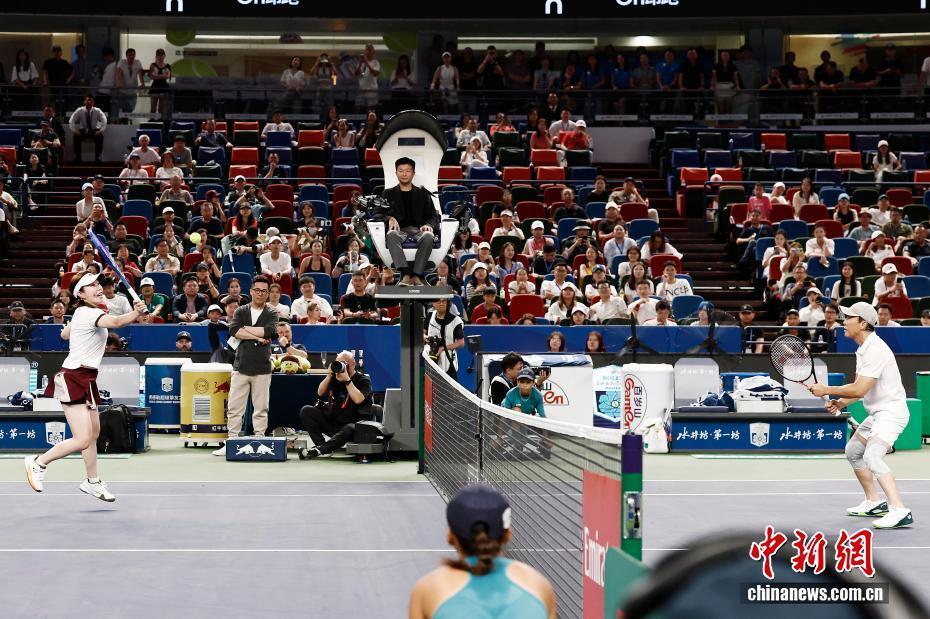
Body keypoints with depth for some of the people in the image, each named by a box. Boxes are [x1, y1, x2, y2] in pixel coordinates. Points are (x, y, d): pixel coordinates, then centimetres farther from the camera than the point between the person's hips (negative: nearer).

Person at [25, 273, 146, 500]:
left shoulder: (81, 312, 13)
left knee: (94, 433, 19)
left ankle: (92, 482, 32)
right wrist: (136, 313, -49)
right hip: (74, 379, -11)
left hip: (85, 380, 11)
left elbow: (64, 334, 31)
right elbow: (116, 322, -37)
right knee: (82, 440, -14)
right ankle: (38, 463, 4)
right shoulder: (89, 313, -17)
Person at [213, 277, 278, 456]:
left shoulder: (271, 316, 8)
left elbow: (268, 331, -13)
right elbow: (234, 331, -8)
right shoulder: (241, 312, 11)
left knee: (261, 409, 2)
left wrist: (246, 329, -6)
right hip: (241, 366, 1)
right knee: (234, 408, 1)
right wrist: (258, 337, -10)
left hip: (262, 369, -1)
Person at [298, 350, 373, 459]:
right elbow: (320, 393, 3)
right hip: (330, 422, 5)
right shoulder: (335, 378, 12)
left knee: (349, 429, -41)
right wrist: (329, 376, -8)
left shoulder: (363, 380, -1)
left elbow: (358, 399, -19)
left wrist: (347, 380, -19)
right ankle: (324, 447, -24)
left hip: (349, 423, -5)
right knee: (306, 411, -13)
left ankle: (318, 450, -44)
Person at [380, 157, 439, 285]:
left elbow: (433, 216, 16)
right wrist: (390, 218, -13)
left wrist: (428, 225, -8)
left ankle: (417, 275, -39)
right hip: (399, 229, 0)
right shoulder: (389, 194, 21)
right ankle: (406, 274, -49)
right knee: (391, 235, -38)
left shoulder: (422, 193, 22)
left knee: (428, 236, -37)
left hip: (418, 228, 0)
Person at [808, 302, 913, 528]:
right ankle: (873, 503, 32)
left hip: (891, 411, -11)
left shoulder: (875, 350, -22)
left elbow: (859, 390, -26)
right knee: (853, 451, 22)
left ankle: (899, 511, -33)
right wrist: (840, 402, 2)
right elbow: (859, 387, 18)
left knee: (872, 456, -28)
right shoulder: (864, 349, 11)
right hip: (876, 413, 11)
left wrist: (826, 390, -17)